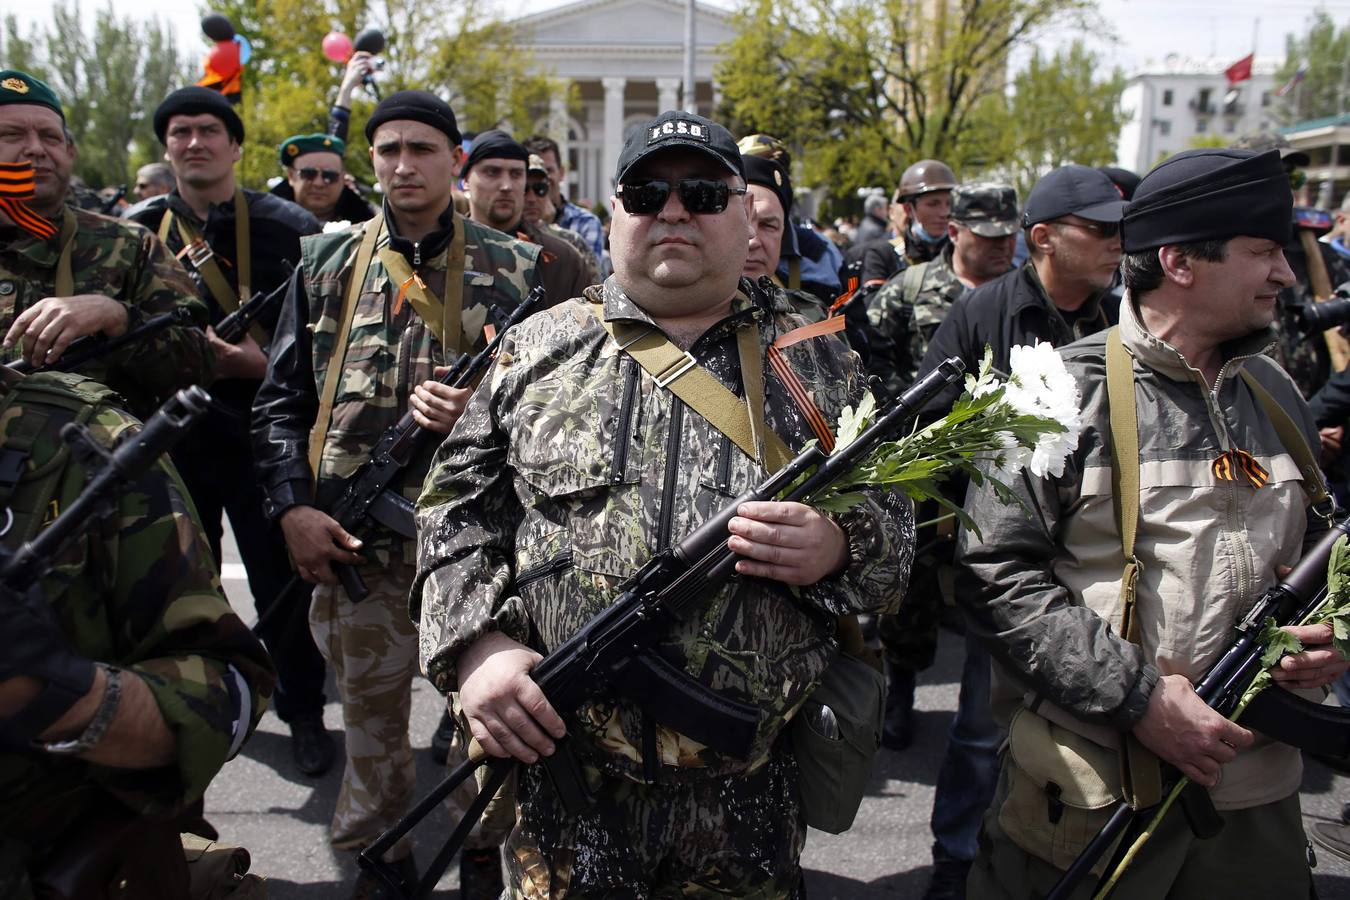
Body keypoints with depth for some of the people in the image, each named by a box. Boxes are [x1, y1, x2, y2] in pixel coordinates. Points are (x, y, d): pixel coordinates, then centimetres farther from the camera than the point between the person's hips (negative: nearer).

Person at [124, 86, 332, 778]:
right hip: (172, 433, 4)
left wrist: (264, 365, -17)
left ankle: (303, 712, 21)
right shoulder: (136, 229, 5)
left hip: (264, 431, -3)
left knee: (283, 578, 3)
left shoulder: (289, 228, -4)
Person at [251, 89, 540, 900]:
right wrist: (293, 507, -4)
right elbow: (282, 398, 8)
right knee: (370, 705, 13)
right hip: (355, 538, 2)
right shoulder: (329, 264, 9)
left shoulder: (513, 269, 4)